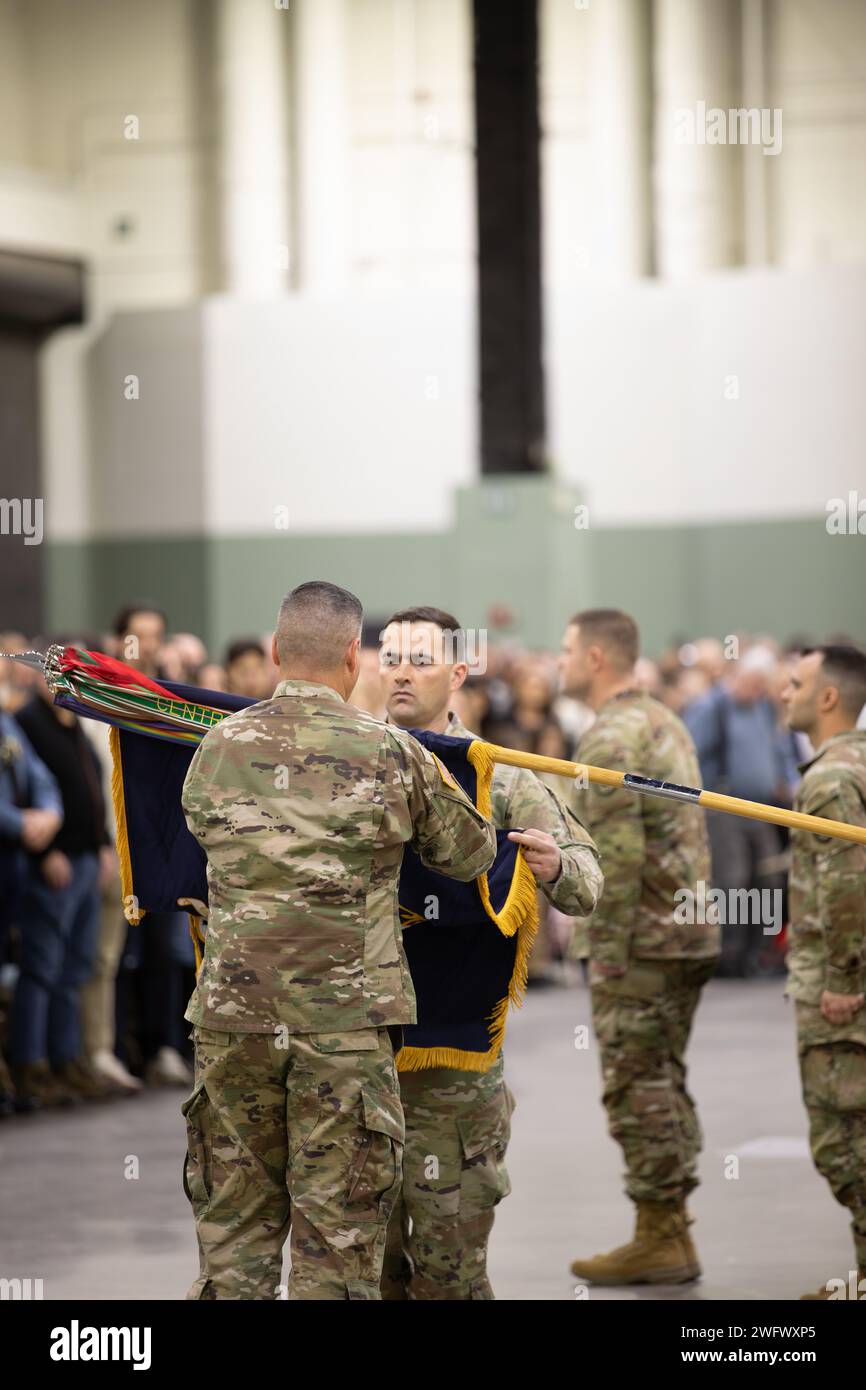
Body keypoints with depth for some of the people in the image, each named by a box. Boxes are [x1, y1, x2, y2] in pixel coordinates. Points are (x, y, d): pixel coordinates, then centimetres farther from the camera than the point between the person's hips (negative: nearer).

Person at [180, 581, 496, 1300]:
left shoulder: (217, 748, 3)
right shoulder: (390, 754, -5)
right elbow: (470, 854, 7)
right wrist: (439, 782, 26)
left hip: (234, 1016, 3)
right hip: (345, 1021, -3)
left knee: (234, 1226, 12)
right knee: (337, 1239, 3)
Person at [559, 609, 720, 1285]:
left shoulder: (611, 736, -15)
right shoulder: (666, 721, 16)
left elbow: (619, 852, -21)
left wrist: (608, 947, -18)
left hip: (641, 938, -10)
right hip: (691, 933, 10)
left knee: (638, 1089, -4)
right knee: (665, 1084, 14)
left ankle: (657, 1241, -1)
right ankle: (674, 1234, 17)